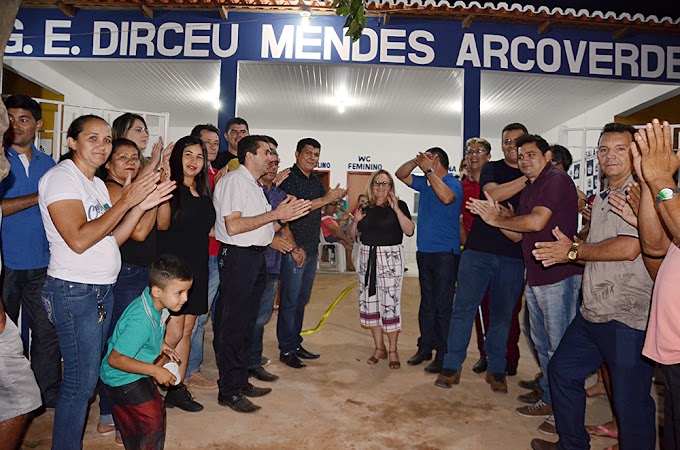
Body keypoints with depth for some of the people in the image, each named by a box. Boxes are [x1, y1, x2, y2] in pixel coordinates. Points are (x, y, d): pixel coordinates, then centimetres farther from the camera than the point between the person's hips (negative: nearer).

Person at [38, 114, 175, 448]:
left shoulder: (97, 183, 14)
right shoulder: (61, 177, -12)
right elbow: (79, 239, -22)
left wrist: (142, 206, 0)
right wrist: (126, 201, -18)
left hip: (102, 289, 8)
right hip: (74, 292, -8)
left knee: (93, 372, 16)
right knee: (81, 382, -1)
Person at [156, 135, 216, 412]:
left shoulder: (203, 193, 14)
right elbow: (162, 224, -22)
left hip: (196, 267, 7)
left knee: (187, 330, 11)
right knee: (173, 332, -8)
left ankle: (178, 388, 22)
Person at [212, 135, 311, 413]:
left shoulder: (255, 185, 19)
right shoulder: (234, 181, -10)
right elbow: (233, 226, -21)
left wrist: (286, 217, 6)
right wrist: (275, 214, -19)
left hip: (256, 257, 10)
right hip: (238, 257, -9)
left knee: (247, 324, 15)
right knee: (232, 325, -2)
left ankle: (240, 381, 26)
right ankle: (229, 391, 9)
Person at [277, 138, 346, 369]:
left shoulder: (316, 181, 16)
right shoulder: (289, 178, -9)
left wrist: (335, 199, 3)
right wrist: (326, 199, -20)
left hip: (311, 247, 8)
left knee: (302, 299, 15)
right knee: (290, 300, -1)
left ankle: (295, 344, 26)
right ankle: (286, 349, 10)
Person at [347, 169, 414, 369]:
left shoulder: (399, 205, -1)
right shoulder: (365, 207, 9)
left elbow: (409, 230, -14)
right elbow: (351, 234, 14)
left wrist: (396, 209, -20)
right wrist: (355, 221, -5)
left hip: (391, 258, -4)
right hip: (367, 257, 4)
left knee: (390, 304, -4)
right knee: (369, 303, 7)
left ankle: (393, 350, 12)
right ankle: (379, 348, 21)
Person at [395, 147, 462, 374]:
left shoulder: (453, 183, -9)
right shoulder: (425, 183, 13)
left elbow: (447, 197, -30)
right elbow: (401, 175, 18)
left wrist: (428, 170, -23)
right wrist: (415, 161, -1)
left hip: (445, 253, -8)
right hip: (425, 251, 8)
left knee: (443, 306, -3)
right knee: (427, 303, 14)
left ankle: (443, 355, 6)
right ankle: (425, 347, 23)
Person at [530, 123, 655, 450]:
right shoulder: (601, 198, 17)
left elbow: (628, 248, -24)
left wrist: (573, 252, -13)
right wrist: (571, 246, 5)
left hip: (628, 317, -10)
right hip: (592, 313, 10)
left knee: (630, 401, 1)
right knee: (562, 371, 19)